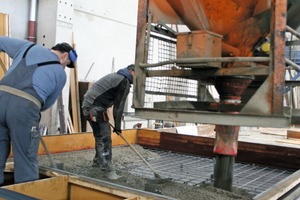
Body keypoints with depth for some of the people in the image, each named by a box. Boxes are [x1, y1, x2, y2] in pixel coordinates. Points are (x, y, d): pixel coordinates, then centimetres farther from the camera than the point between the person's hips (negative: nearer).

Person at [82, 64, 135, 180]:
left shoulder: (115, 76, 22)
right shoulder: (125, 81, -7)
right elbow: (119, 105, -8)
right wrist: (117, 126, 0)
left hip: (88, 104, 10)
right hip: (95, 109, -10)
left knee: (100, 136, 20)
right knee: (104, 138, -8)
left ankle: (98, 161, 35)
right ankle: (108, 170, -7)